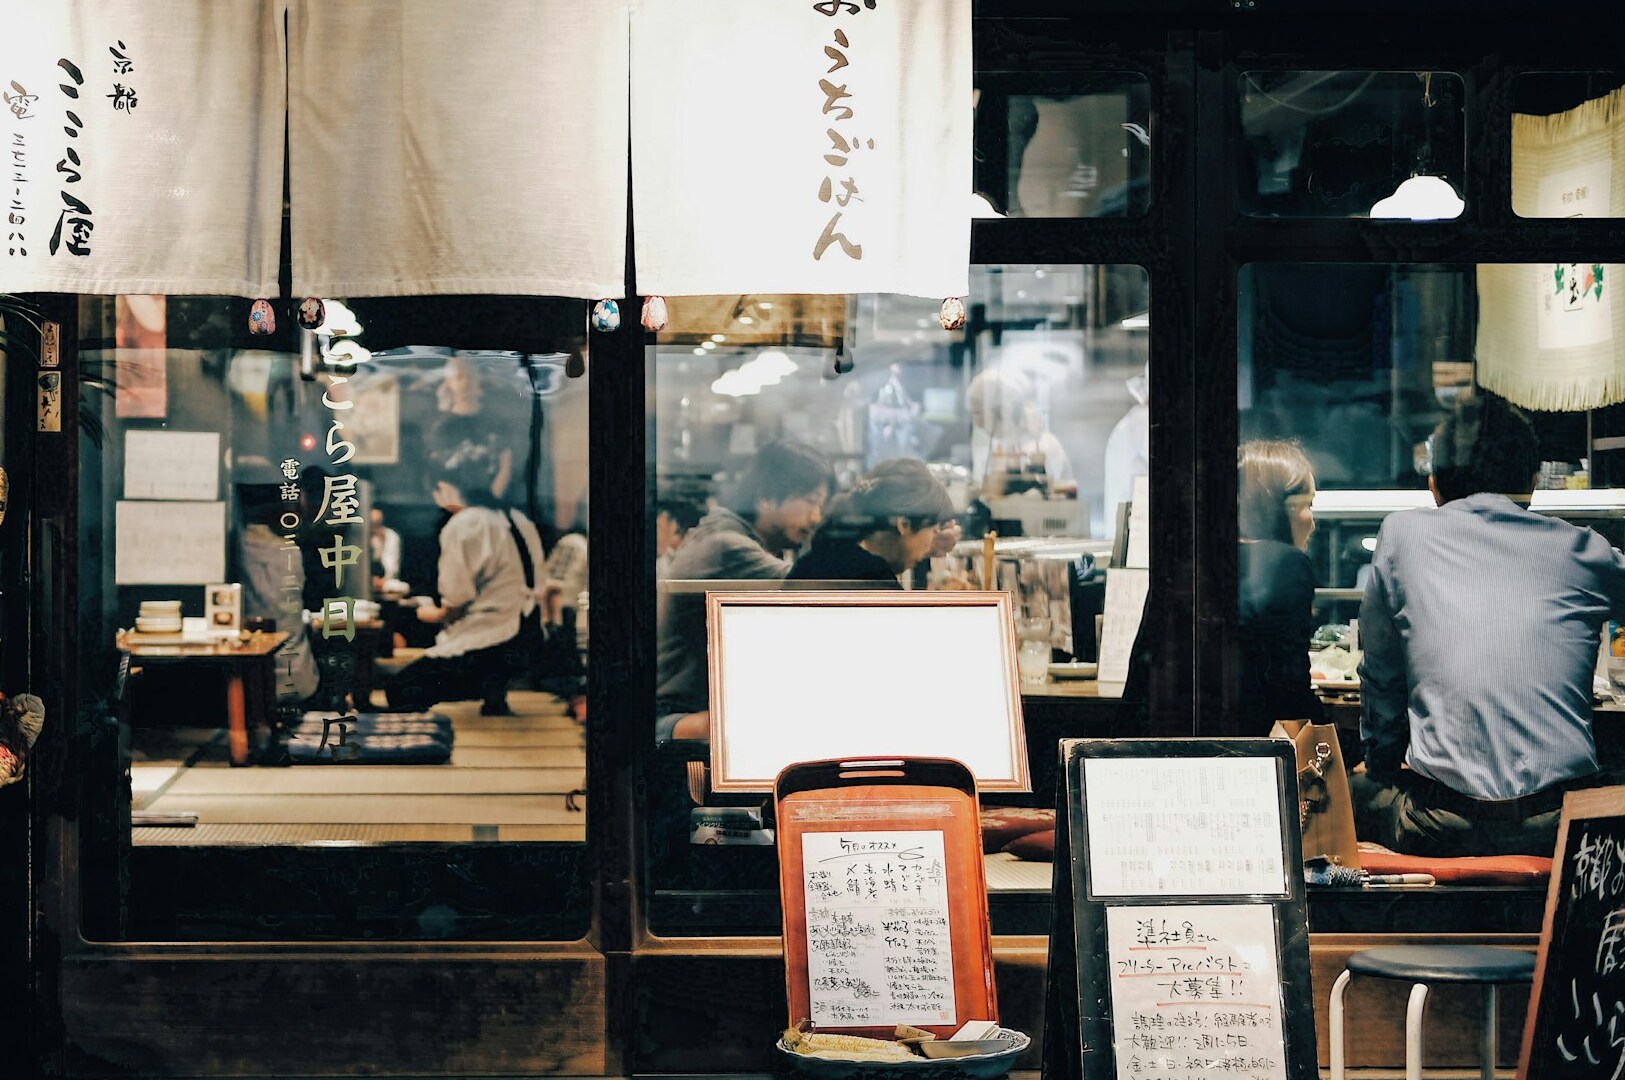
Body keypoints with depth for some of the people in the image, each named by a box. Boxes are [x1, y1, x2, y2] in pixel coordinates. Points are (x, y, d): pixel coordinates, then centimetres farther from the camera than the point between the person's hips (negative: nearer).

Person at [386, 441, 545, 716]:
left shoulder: (463, 525, -13)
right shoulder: (519, 522, 8)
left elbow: (456, 606, -15)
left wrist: (430, 614, 7)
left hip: (480, 650, -8)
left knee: (398, 692, 1)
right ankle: (493, 696, 8)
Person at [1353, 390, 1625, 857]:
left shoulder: (1402, 535, 4)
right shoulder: (1579, 549, 6)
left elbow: (1380, 679, 12)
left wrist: (1383, 765, 27)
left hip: (1444, 827, -1)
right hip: (1559, 826, 1)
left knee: (1353, 790, 29)